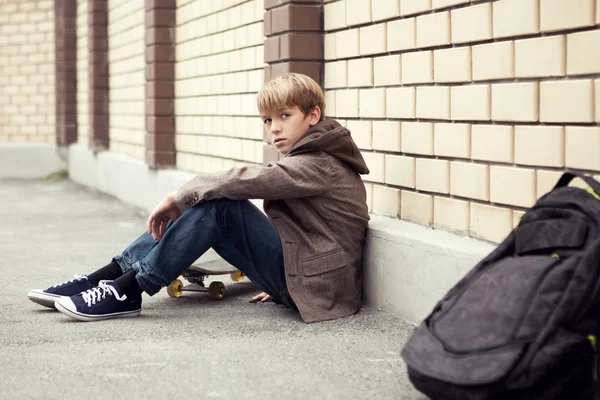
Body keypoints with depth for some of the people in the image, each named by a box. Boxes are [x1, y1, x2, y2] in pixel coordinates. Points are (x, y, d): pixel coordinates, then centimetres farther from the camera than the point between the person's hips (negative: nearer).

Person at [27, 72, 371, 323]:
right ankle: (105, 278, -4)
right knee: (199, 203, 0)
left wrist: (181, 196, -18)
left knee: (219, 205, -21)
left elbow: (248, 180, -24)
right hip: (296, 277, 9)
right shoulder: (307, 162, 17)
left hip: (312, 284, -9)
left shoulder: (317, 166, -14)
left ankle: (127, 291, -20)